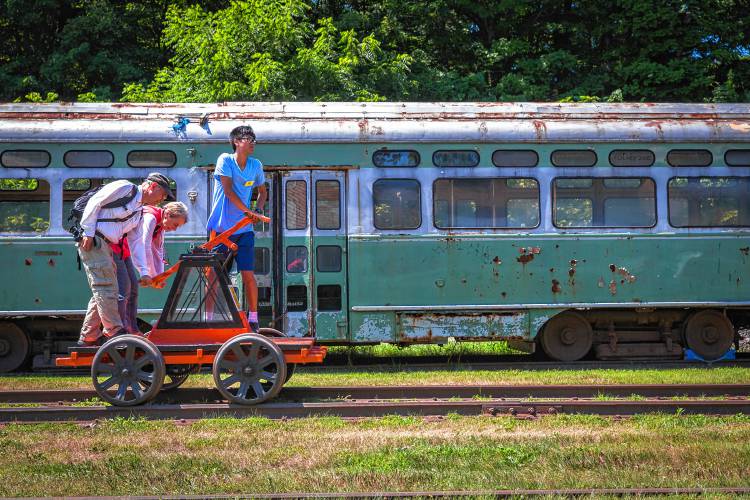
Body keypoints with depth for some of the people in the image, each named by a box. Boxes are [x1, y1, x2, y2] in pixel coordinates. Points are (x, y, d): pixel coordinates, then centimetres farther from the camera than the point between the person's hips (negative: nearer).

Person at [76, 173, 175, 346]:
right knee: (106, 287, -11)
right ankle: (115, 332, -7)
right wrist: (88, 233, -17)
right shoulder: (124, 188, -5)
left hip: (105, 246, 10)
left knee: (103, 291, 11)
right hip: (91, 240, -10)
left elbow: (135, 242, 16)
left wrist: (144, 273, 8)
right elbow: (94, 202, -11)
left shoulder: (139, 212, 19)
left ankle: (88, 336, 18)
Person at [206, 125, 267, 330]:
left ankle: (253, 318, 5)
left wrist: (259, 209, 0)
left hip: (244, 230, 3)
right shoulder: (225, 160, -6)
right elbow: (228, 190, -14)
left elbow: (262, 191, 20)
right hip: (220, 228, -2)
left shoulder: (256, 165, 6)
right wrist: (248, 211, -19)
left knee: (248, 274, -4)